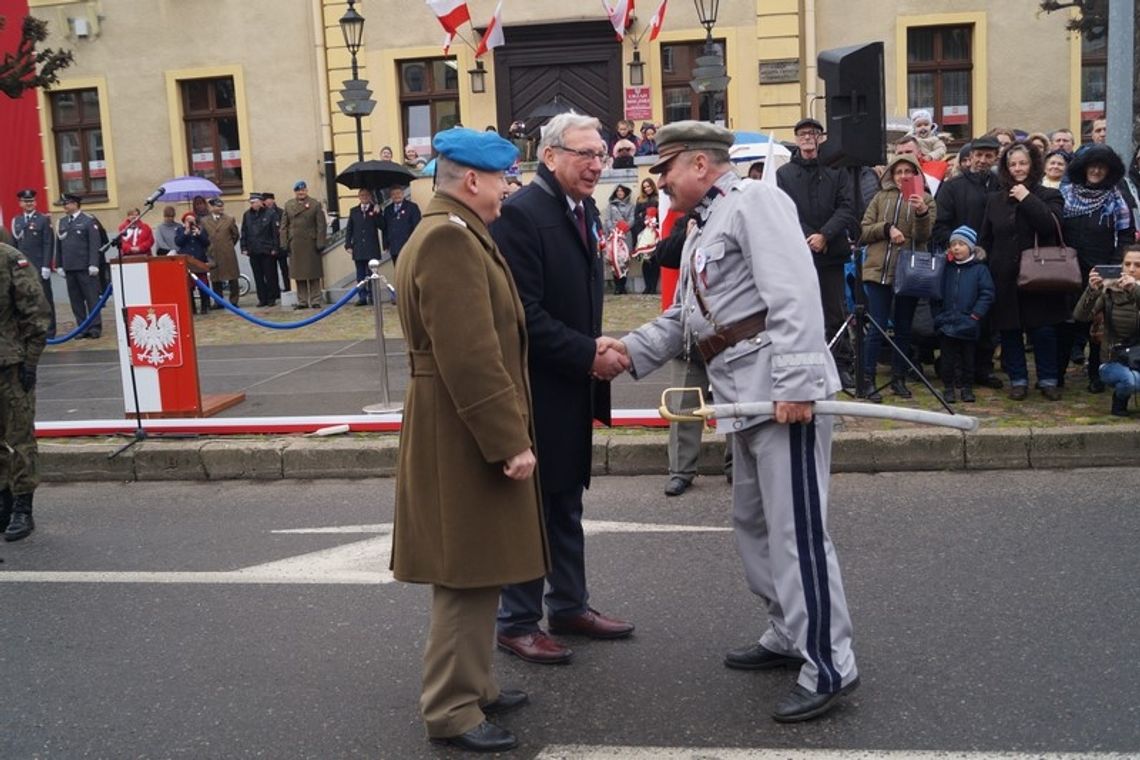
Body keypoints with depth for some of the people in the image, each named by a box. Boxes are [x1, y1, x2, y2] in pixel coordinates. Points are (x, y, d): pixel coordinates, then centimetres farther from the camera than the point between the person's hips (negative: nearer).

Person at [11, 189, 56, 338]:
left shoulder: (44, 220, 1)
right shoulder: (16, 221, 13)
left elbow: (48, 244, -5)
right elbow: (13, 245, 13)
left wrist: (46, 266, -12)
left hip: (40, 268, -4)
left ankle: (49, 331, 7)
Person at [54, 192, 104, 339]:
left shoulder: (89, 220, -2)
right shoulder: (61, 222, 13)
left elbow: (94, 244, -7)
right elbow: (58, 245, 15)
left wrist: (93, 264, -13)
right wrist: (59, 265, 11)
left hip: (85, 268, -5)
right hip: (69, 268, 5)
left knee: (92, 298, -1)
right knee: (76, 300, 5)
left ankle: (95, 327, 4)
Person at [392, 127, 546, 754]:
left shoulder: (452, 233, 16)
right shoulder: (450, 238, -19)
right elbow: (472, 358, -26)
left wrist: (507, 433, 21)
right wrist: (510, 440, -23)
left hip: (468, 435, 11)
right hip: (465, 440, -11)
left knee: (476, 570, 18)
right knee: (467, 574, -1)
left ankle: (470, 684, 31)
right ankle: (451, 710, 10)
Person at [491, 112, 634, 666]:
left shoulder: (583, 210, 10)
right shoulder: (521, 214, -18)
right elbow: (524, 315, -23)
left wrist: (597, 349, 1)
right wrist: (589, 355, -19)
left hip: (573, 388, 9)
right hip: (535, 390, -9)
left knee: (566, 502, 19)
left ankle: (570, 606, 32)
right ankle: (517, 622, 18)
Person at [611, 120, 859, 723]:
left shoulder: (755, 201, -8)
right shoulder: (701, 233, 23)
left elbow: (794, 295, -19)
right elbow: (682, 319, 22)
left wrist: (794, 383, -25)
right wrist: (631, 349, 7)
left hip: (784, 392, -11)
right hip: (747, 398, 11)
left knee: (795, 529, -8)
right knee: (754, 523, 17)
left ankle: (829, 666, 1)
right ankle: (789, 636, 31)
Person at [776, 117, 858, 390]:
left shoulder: (836, 171, 7)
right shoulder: (784, 173, 9)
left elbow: (846, 208, -1)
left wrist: (824, 235, -14)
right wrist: (807, 237, -12)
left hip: (831, 252, 0)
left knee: (836, 312, 3)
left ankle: (843, 365, 11)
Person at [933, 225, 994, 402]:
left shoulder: (980, 269, -3)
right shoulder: (946, 269, 6)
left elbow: (987, 294, -6)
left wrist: (975, 315, -12)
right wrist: (938, 315, 1)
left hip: (968, 325, -2)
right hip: (946, 324, 2)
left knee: (968, 358, 8)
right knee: (948, 358, 7)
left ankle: (967, 388, 19)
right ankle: (948, 387, 17)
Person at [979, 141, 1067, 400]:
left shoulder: (1049, 196, 3)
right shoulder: (995, 200, 11)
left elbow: (1050, 225, -16)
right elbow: (985, 239, 13)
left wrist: (1027, 199, -13)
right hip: (1005, 277, 3)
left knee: (1043, 330, -1)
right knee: (1010, 330, 5)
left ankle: (1048, 380, 12)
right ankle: (1018, 380, 16)